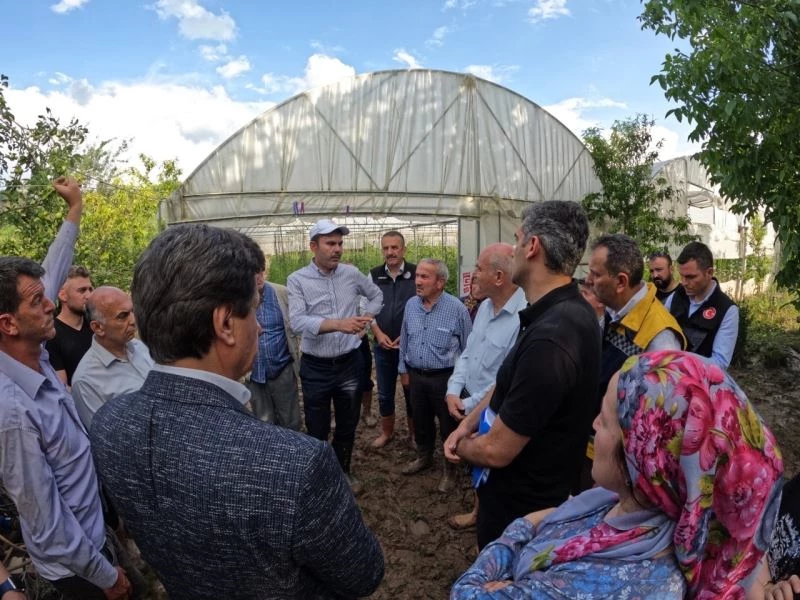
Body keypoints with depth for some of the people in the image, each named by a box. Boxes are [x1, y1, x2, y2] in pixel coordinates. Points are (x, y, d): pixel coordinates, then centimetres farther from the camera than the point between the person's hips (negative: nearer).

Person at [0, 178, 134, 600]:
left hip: (92, 531, 8)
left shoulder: (35, 359, -9)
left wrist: (75, 210, 10)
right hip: (72, 562, -7)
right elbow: (46, 524, -27)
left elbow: (50, 275, 4)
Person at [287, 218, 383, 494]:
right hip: (315, 367, -3)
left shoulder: (351, 273, 1)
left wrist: (366, 319, 2)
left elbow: (377, 295, 19)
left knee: (348, 426, 19)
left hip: (350, 363, 3)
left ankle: (343, 472, 41)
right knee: (317, 430, 12)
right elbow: (297, 322, -24)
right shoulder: (297, 280, -10)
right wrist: (338, 324, -36)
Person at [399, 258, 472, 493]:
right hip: (416, 375, 5)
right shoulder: (411, 305, 0)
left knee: (449, 425, 9)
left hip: (445, 377, -5)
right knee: (421, 421, 20)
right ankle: (424, 456, 43)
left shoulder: (456, 308, -16)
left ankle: (450, 469, 27)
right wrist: (403, 369, 14)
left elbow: (467, 347, -8)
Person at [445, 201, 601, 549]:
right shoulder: (566, 311, -2)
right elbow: (510, 382, 10)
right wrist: (468, 423, -2)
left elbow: (496, 451, -30)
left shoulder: (550, 338, -36)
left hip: (520, 503, -8)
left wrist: (462, 448, -8)